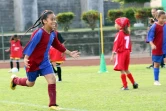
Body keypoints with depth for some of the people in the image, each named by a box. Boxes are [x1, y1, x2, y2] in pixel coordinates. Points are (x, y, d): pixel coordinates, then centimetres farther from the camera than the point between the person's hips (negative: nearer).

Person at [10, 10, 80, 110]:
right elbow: (31, 45, -26)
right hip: (33, 62, -6)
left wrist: (70, 53, 14)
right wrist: (26, 58, -35)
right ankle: (15, 80, 45)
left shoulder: (53, 34, -1)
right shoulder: (39, 33, -25)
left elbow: (58, 46, 14)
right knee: (30, 83, 14)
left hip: (44, 62, 6)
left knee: (52, 80, -11)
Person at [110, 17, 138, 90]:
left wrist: (113, 55, -16)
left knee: (122, 70, -3)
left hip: (121, 53, -8)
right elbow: (129, 44, 12)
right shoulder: (127, 33, 9)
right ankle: (134, 83, 19)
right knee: (126, 70, 18)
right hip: (127, 52, 8)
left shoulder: (119, 34, -13)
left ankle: (125, 86, -5)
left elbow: (116, 44, -16)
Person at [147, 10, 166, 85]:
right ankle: (156, 80, 16)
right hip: (157, 49, -4)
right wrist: (152, 44, -30)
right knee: (156, 64, 7)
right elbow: (150, 37, -14)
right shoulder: (154, 26, -12)